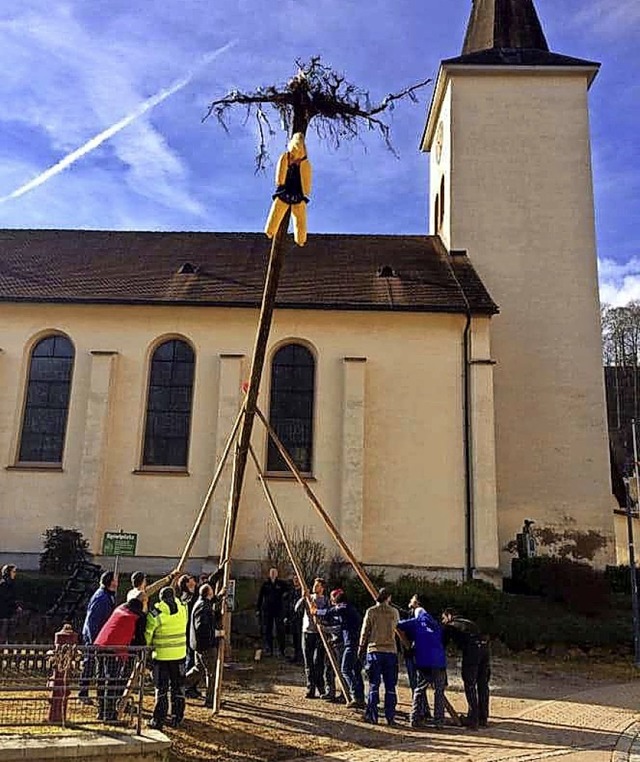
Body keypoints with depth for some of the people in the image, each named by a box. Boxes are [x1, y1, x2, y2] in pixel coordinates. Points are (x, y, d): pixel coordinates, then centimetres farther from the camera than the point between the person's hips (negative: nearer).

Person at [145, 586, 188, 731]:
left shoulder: (155, 613, -12)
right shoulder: (183, 608, -2)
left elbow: (147, 634, -7)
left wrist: (147, 647, 10)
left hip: (161, 655, -3)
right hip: (180, 654, 3)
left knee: (161, 689, 7)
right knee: (178, 687, 14)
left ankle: (159, 720, 10)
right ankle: (177, 718, 19)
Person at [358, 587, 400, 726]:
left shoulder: (371, 611, -2)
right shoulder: (394, 612, 4)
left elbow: (365, 631, 1)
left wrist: (361, 647, 13)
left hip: (374, 651, -1)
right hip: (391, 651, 1)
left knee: (374, 685, 3)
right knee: (390, 686, 6)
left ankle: (372, 716, 2)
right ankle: (390, 717, 7)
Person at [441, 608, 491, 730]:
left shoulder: (450, 626, 14)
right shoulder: (468, 622, 32)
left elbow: (443, 643, 15)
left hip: (471, 649, -6)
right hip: (484, 647, 6)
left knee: (470, 685, 1)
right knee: (483, 685, 13)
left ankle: (473, 719, -2)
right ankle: (483, 719, 18)